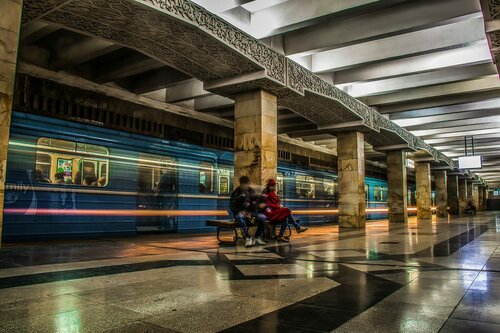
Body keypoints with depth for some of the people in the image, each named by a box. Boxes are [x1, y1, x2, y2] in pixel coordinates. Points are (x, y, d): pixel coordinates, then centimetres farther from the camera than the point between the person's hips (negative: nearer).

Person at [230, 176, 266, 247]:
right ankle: (248, 238, -37)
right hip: (240, 213, -3)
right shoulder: (235, 193, 0)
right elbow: (232, 206, -3)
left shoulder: (252, 191, 9)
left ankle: (257, 237, -8)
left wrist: (251, 213, -12)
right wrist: (240, 211, -22)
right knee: (240, 217, -41)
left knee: (263, 217, -25)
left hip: (250, 213, 3)